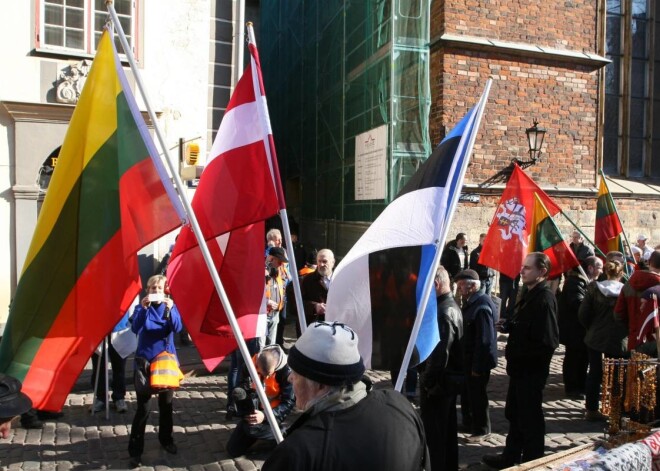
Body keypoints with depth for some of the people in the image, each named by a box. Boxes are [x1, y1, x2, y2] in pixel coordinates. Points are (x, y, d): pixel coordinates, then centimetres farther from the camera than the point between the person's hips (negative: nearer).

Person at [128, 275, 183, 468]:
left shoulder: (170, 306, 2)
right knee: (142, 407, -3)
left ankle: (166, 440, 30)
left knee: (166, 404, 12)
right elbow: (135, 328, -19)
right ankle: (135, 450, 6)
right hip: (145, 361, -2)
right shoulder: (141, 307, -2)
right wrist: (143, 308, -32)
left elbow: (177, 328, -15)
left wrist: (170, 309, -30)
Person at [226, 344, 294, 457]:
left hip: (272, 413, -5)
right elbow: (241, 388, -2)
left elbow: (288, 402, -24)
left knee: (251, 428, -35)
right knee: (233, 450, 4)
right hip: (254, 410, 5)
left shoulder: (286, 371, -26)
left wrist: (265, 416, -36)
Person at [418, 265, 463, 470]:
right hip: (450, 378, 10)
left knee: (433, 432, 1)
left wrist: (427, 382, -16)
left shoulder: (444, 312, -24)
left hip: (438, 381, -10)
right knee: (447, 428, 21)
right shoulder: (452, 306, 9)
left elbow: (439, 353, -26)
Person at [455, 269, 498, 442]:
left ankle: (481, 430, 22)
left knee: (477, 394, 5)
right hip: (469, 358, 9)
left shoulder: (481, 306, -25)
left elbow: (485, 340, -26)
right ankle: (469, 422, 38)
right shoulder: (471, 302, 6)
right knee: (468, 392, 21)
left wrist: (477, 366, -22)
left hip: (478, 360, -9)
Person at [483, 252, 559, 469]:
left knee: (530, 418, 7)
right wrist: (508, 325, 2)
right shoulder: (530, 294, 8)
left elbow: (547, 342, -29)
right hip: (520, 367, 10)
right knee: (514, 413, 21)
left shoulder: (544, 300, -23)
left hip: (532, 370, -10)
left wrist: (514, 352, -21)